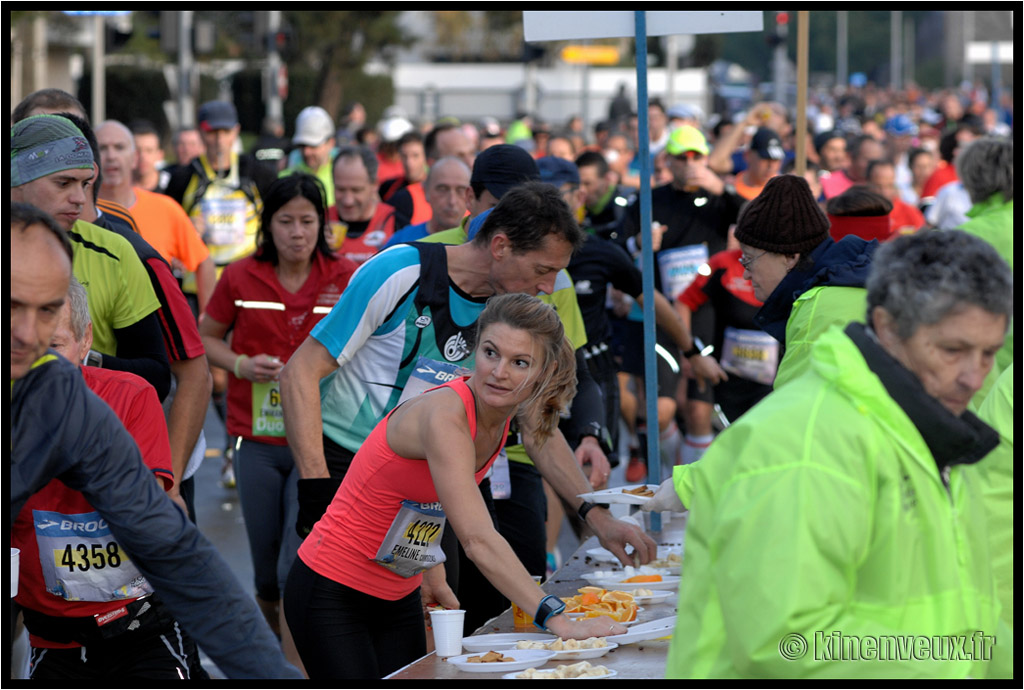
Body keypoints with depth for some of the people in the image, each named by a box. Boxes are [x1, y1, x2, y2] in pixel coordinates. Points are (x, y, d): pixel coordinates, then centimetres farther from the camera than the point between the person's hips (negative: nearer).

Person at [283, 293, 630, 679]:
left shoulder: (501, 419, -3)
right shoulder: (443, 416, -28)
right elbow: (478, 539, -37)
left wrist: (433, 574, 4)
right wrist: (557, 621, -41)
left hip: (400, 598, 8)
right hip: (332, 592, -7)